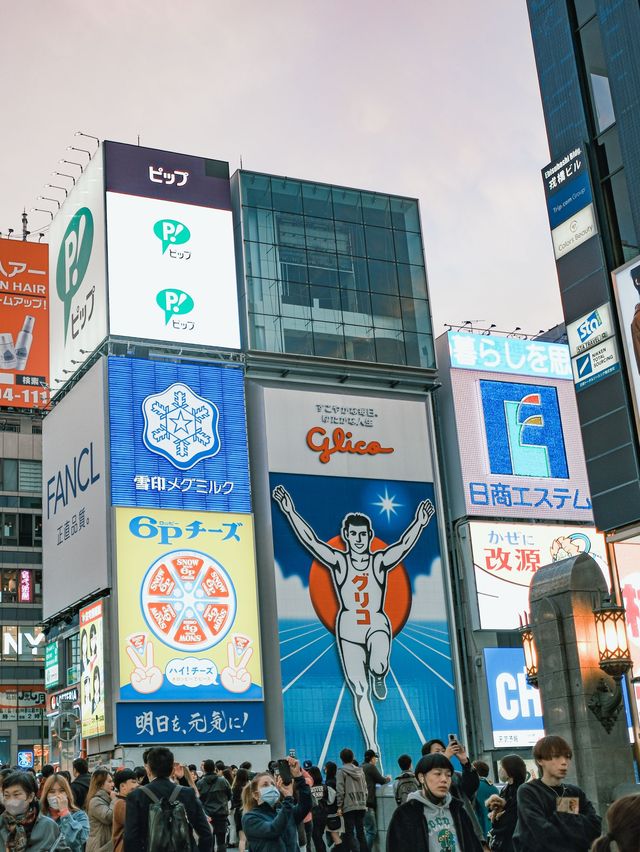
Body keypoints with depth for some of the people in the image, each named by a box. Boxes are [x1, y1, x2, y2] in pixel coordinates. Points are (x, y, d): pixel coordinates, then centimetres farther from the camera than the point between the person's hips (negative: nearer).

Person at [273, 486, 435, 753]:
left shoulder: (380, 561, 3)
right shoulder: (338, 561, 1)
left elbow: (405, 544, -11)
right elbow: (310, 540, -8)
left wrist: (419, 523, -25)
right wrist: (290, 512, -16)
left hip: (378, 625, 0)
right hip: (348, 628, 1)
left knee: (378, 666, -32)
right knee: (360, 693, 0)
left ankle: (379, 678, 8)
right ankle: (372, 747, 12)